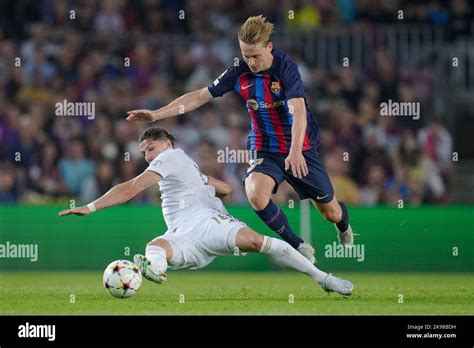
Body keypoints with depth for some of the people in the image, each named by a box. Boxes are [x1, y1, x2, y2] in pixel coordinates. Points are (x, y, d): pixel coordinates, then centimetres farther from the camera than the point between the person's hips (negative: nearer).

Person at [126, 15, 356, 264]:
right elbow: (200, 96, 0)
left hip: (301, 150, -2)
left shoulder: (286, 68, -19)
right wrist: (156, 114, -6)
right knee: (256, 193, -30)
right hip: (265, 151, 2)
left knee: (331, 212, 7)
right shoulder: (239, 73, -7)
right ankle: (299, 247, -11)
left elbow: (299, 112, -31)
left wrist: (295, 151, -47)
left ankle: (344, 226, 48)